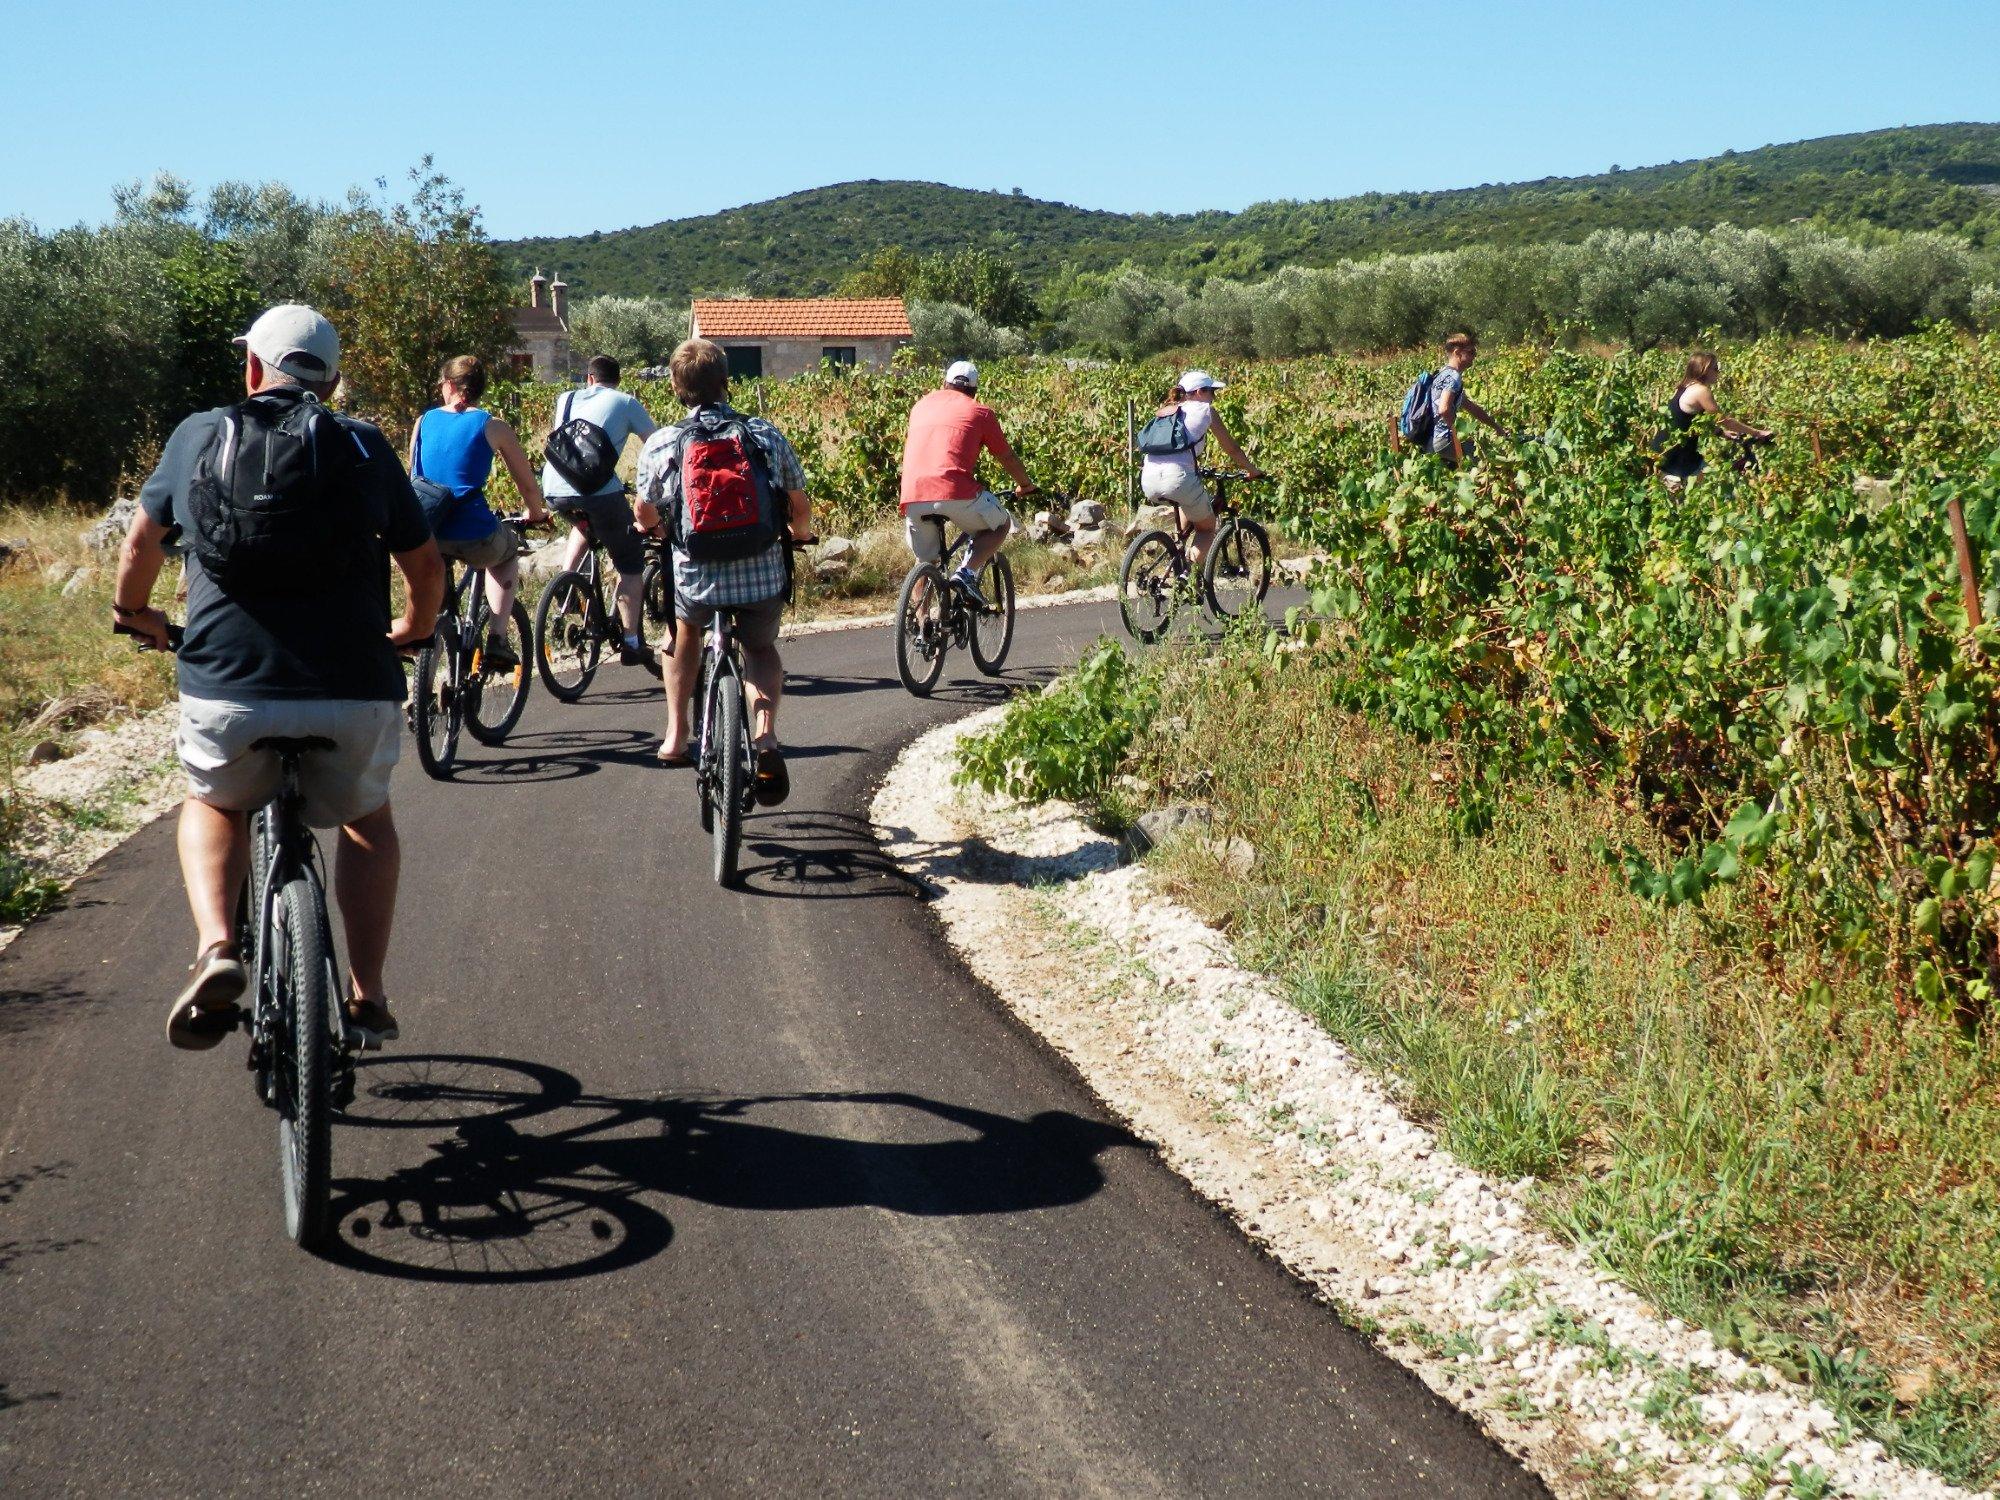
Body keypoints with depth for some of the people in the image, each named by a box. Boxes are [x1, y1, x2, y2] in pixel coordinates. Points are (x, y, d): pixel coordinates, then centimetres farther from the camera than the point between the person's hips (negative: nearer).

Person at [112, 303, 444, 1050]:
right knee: (367, 821, 29)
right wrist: (413, 629, 39)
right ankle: (367, 998, 21)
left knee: (214, 806, 31)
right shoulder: (365, 447, 11)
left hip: (226, 688, 0)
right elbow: (426, 565, 18)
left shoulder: (199, 436, 11)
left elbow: (142, 542, 22)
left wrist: (134, 612, 43)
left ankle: (215, 948, 6)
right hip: (354, 691, 0)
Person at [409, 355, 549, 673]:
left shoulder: (424, 422, 11)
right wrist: (536, 515, 32)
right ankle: (497, 639, 18)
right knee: (508, 552, 33)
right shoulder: (492, 426, 3)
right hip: (475, 539, -3)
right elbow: (528, 484, 10)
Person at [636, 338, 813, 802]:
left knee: (685, 629, 34)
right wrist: (800, 535, 35)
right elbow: (800, 510, 12)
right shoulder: (767, 435, 1)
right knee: (761, 648, 29)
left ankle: (676, 733, 32)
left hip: (695, 579, 0)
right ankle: (765, 732, 4)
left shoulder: (660, 444, -1)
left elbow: (645, 516, 14)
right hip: (765, 579, 0)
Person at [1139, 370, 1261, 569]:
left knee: (1190, 506, 37)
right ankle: (1192, 570, -8)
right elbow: (1231, 448, 16)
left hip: (1149, 482, 6)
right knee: (1207, 528, 17)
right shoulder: (1204, 410, 10)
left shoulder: (1165, 411, 25)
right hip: (1177, 478, -6)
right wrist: (1252, 470, 33)